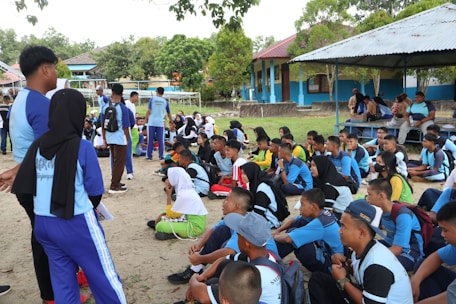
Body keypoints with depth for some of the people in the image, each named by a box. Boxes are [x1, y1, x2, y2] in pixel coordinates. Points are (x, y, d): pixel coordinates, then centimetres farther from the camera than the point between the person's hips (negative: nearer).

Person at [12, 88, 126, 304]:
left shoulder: (37, 145, -1)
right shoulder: (82, 147, -15)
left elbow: (24, 186, 3)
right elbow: (95, 191, -10)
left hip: (43, 223, 6)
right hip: (76, 223, -5)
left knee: (62, 281, 17)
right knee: (104, 278, 8)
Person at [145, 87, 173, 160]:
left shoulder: (152, 99, 4)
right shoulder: (165, 101, 9)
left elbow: (148, 111, -2)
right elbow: (169, 114, 17)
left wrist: (146, 120, 5)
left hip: (151, 122, -1)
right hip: (160, 123, 1)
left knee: (150, 140, 4)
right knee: (161, 140, 6)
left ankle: (149, 156, 6)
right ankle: (161, 155, 6)